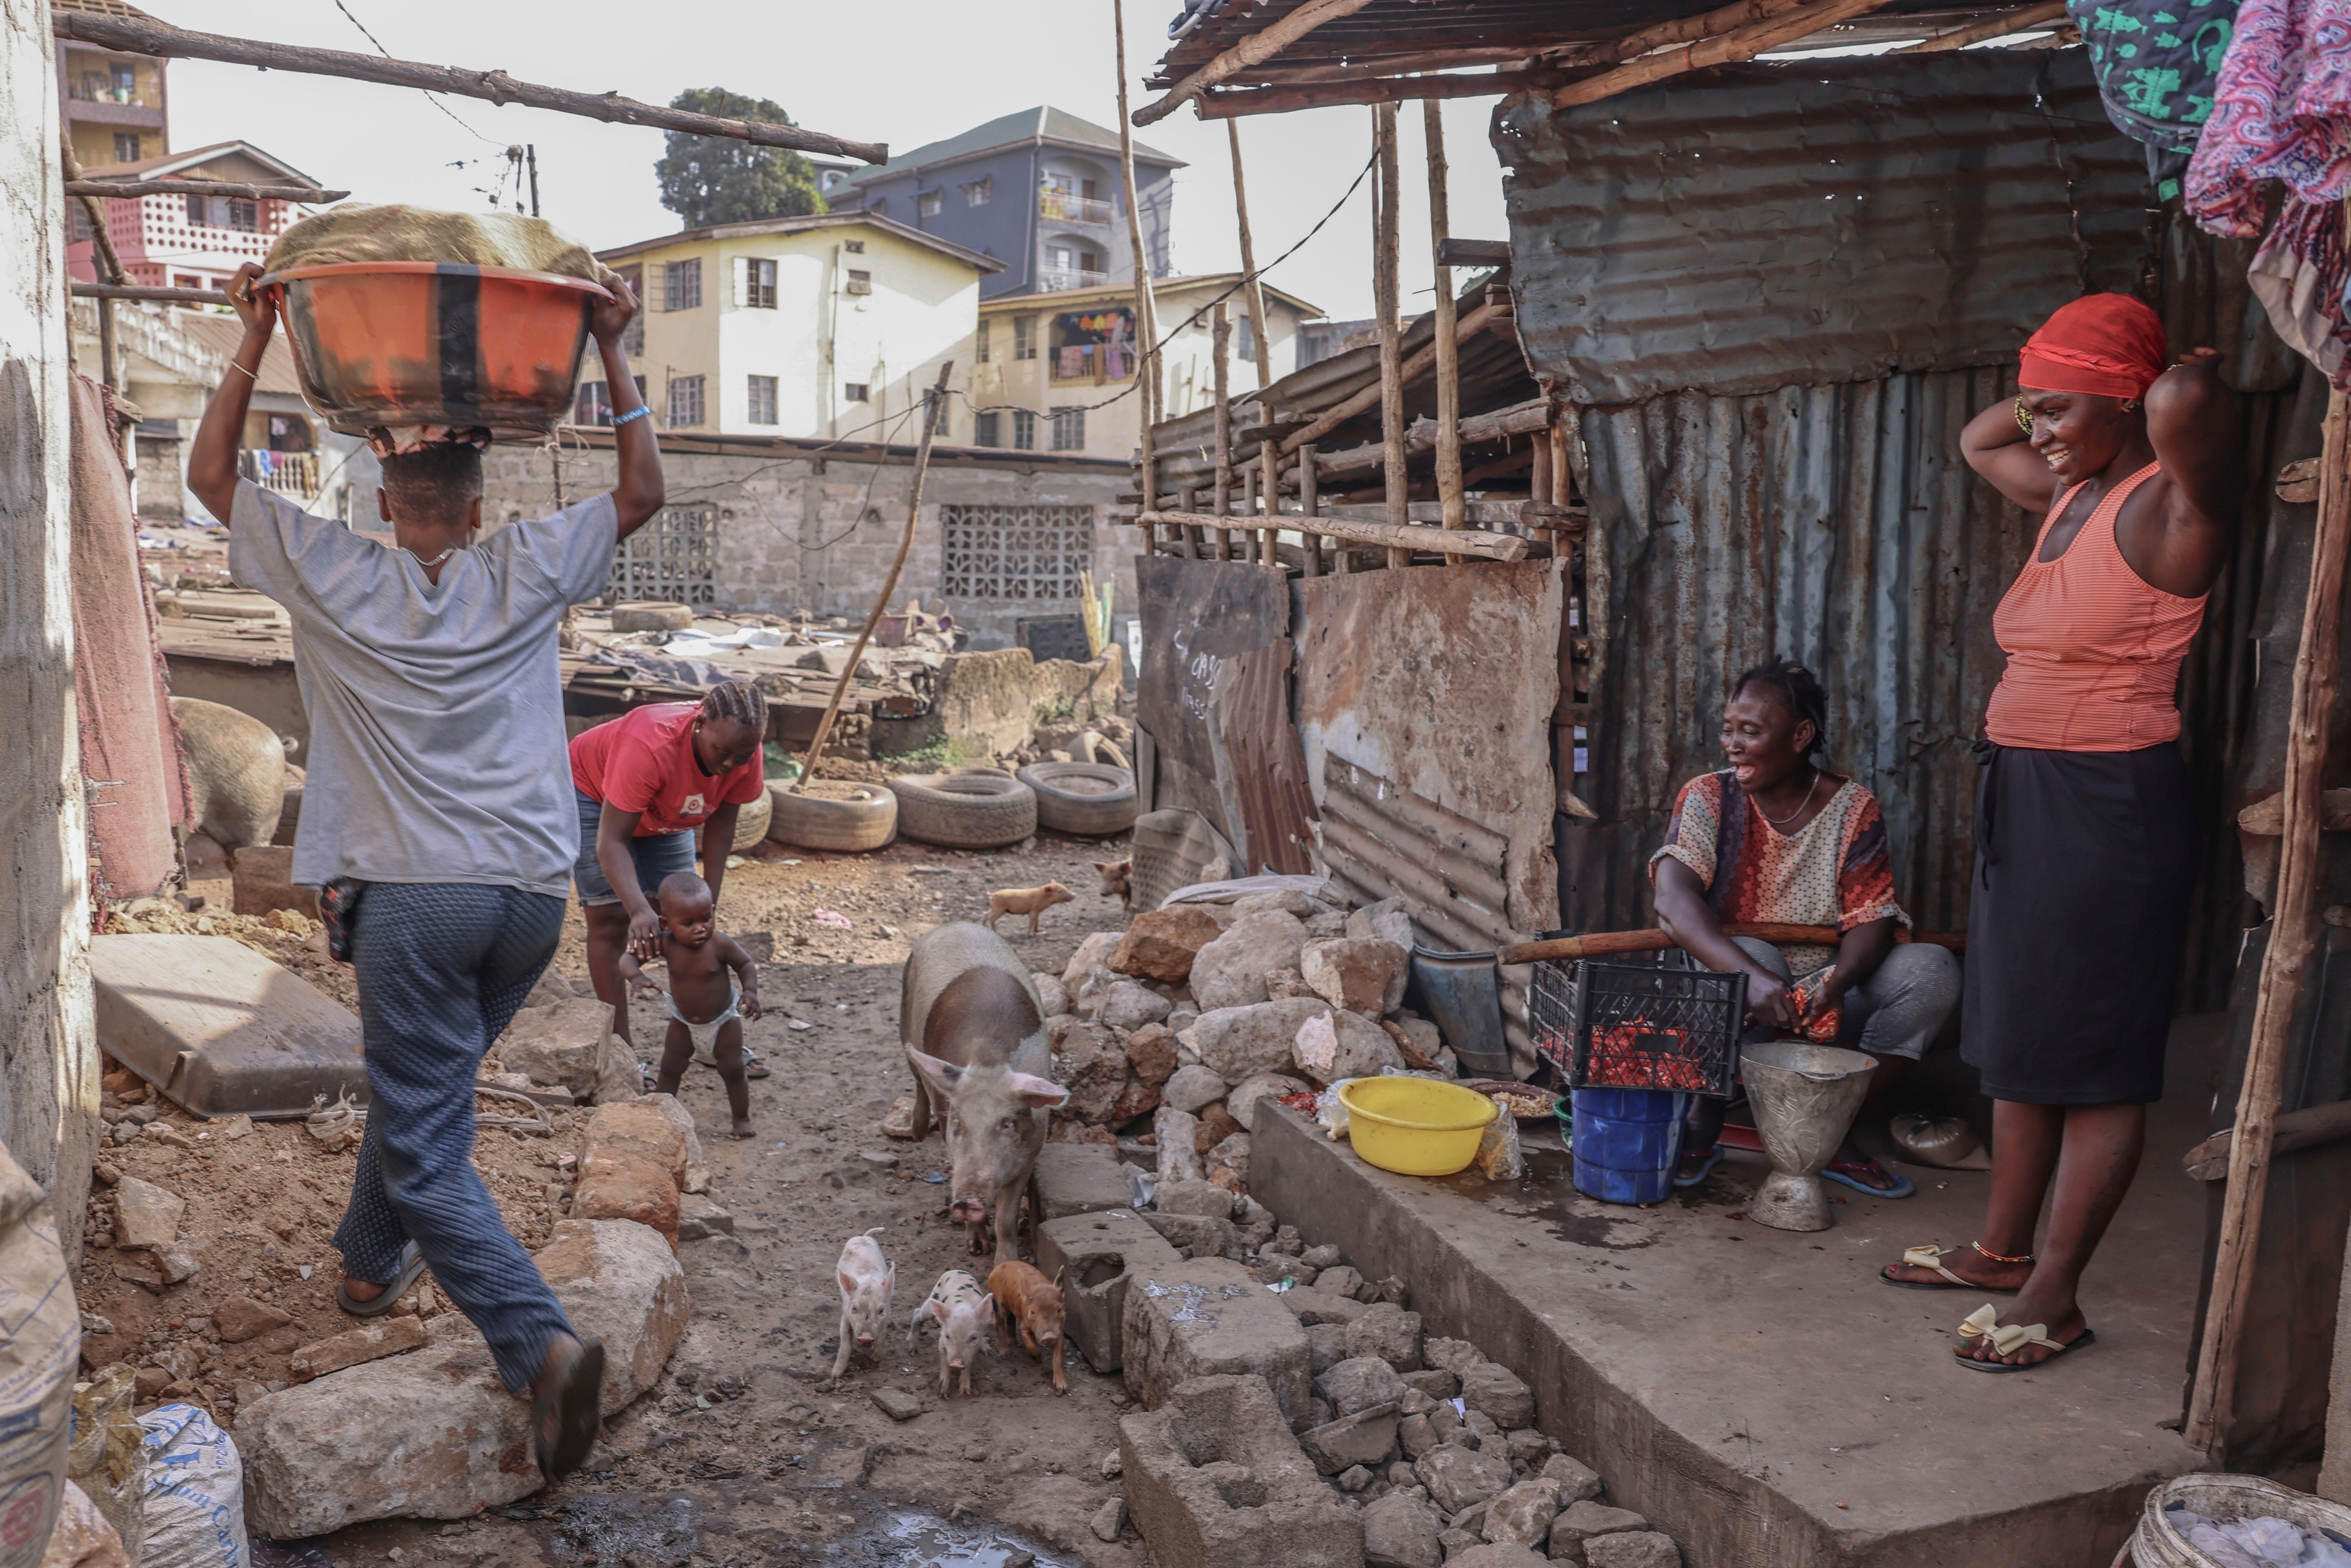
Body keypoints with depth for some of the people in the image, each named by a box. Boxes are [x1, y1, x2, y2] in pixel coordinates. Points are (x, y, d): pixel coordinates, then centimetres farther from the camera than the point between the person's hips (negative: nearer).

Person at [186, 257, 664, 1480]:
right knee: (423, 1086, 26)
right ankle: (373, 1259, 46)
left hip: (414, 895, -4)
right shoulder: (530, 574, 3)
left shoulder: (335, 577, 0)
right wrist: (611, 354, 16)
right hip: (532, 894, 4)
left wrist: (256, 342, 17)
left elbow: (208, 473, 15)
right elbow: (644, 489, 17)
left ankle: (542, 1343, -18)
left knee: (426, 1147, -3)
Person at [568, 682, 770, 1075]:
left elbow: (720, 828, -15)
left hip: (664, 812, 6)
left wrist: (708, 901, -21)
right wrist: (640, 910, -55)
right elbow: (612, 840, -43)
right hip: (593, 793, -5)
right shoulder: (651, 746, -43)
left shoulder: (744, 754, -27)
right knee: (611, 919, -11)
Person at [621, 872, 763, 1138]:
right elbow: (628, 958, -21)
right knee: (670, 1069, 10)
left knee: (733, 1071, 6)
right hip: (683, 1023, 2)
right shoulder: (665, 944, -25)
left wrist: (751, 991, -30)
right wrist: (635, 976, -43)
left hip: (723, 1021, -2)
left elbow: (745, 964, -14)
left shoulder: (720, 944, -30)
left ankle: (742, 1118, 26)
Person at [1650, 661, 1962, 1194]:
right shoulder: (1708, 798, -5)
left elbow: (1872, 919, -10)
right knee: (1750, 954, -34)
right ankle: (1701, 1127, -15)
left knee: (1932, 969, -19)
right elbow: (1674, 899, -22)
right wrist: (1751, 975, -39)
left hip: (1825, 998, 3)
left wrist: (1837, 983, -33)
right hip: (1734, 993, -2)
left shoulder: (1852, 808, 0)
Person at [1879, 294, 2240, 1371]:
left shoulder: (2169, 505, -14)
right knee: (2018, 1043, 17)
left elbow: (2183, 404, -37)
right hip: (2023, 798, 9)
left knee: (2096, 1065, 2)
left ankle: (2054, 1299, 13)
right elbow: (1976, 440, 32)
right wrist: (2050, 391, 16)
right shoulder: (2067, 494, 12)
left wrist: (2194, 376, -14)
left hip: (2110, 807, -9)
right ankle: (2001, 1249, 32)